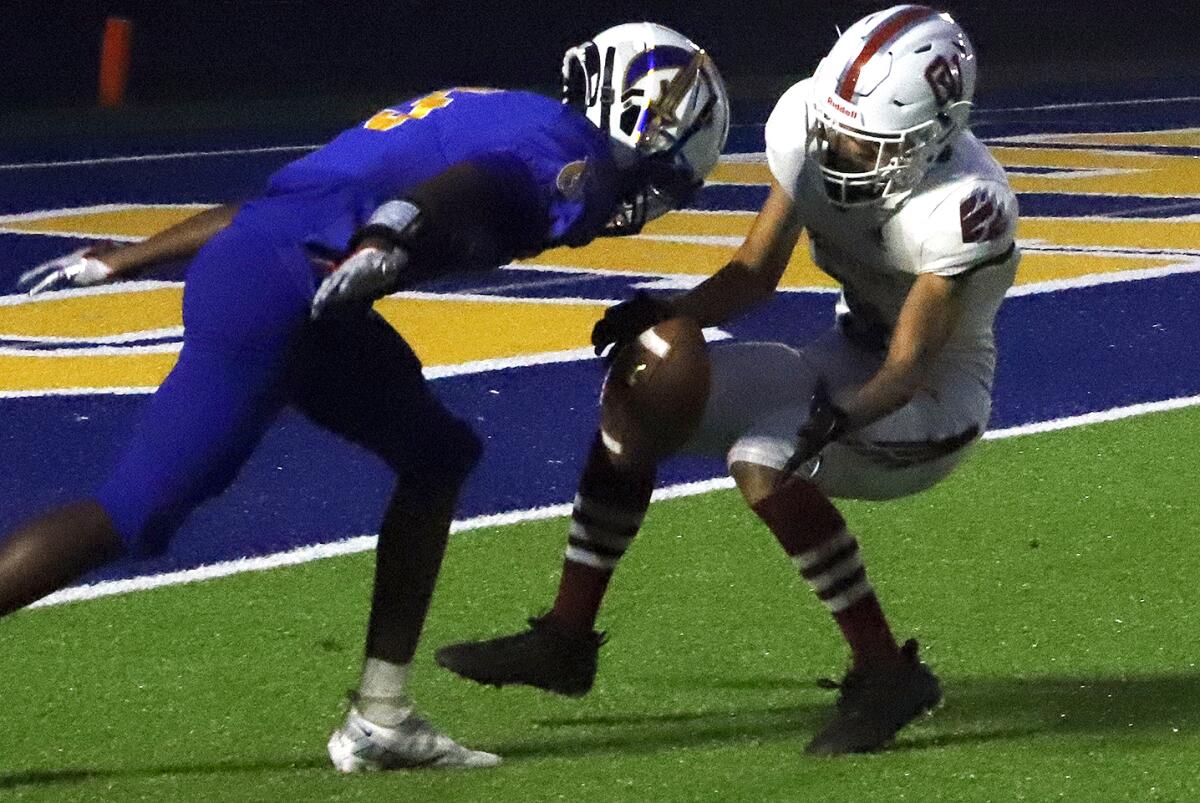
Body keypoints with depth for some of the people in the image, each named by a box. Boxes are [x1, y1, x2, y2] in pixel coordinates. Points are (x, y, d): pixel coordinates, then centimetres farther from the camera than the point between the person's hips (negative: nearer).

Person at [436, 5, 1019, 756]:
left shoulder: (965, 209, -32)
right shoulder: (809, 123, -13)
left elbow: (906, 368, -27)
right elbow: (756, 273, -5)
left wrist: (844, 413, -48)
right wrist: (669, 314, -23)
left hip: (932, 400, -7)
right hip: (850, 361, 7)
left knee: (764, 463, -31)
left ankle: (886, 673, -19)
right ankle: (566, 638, 4)